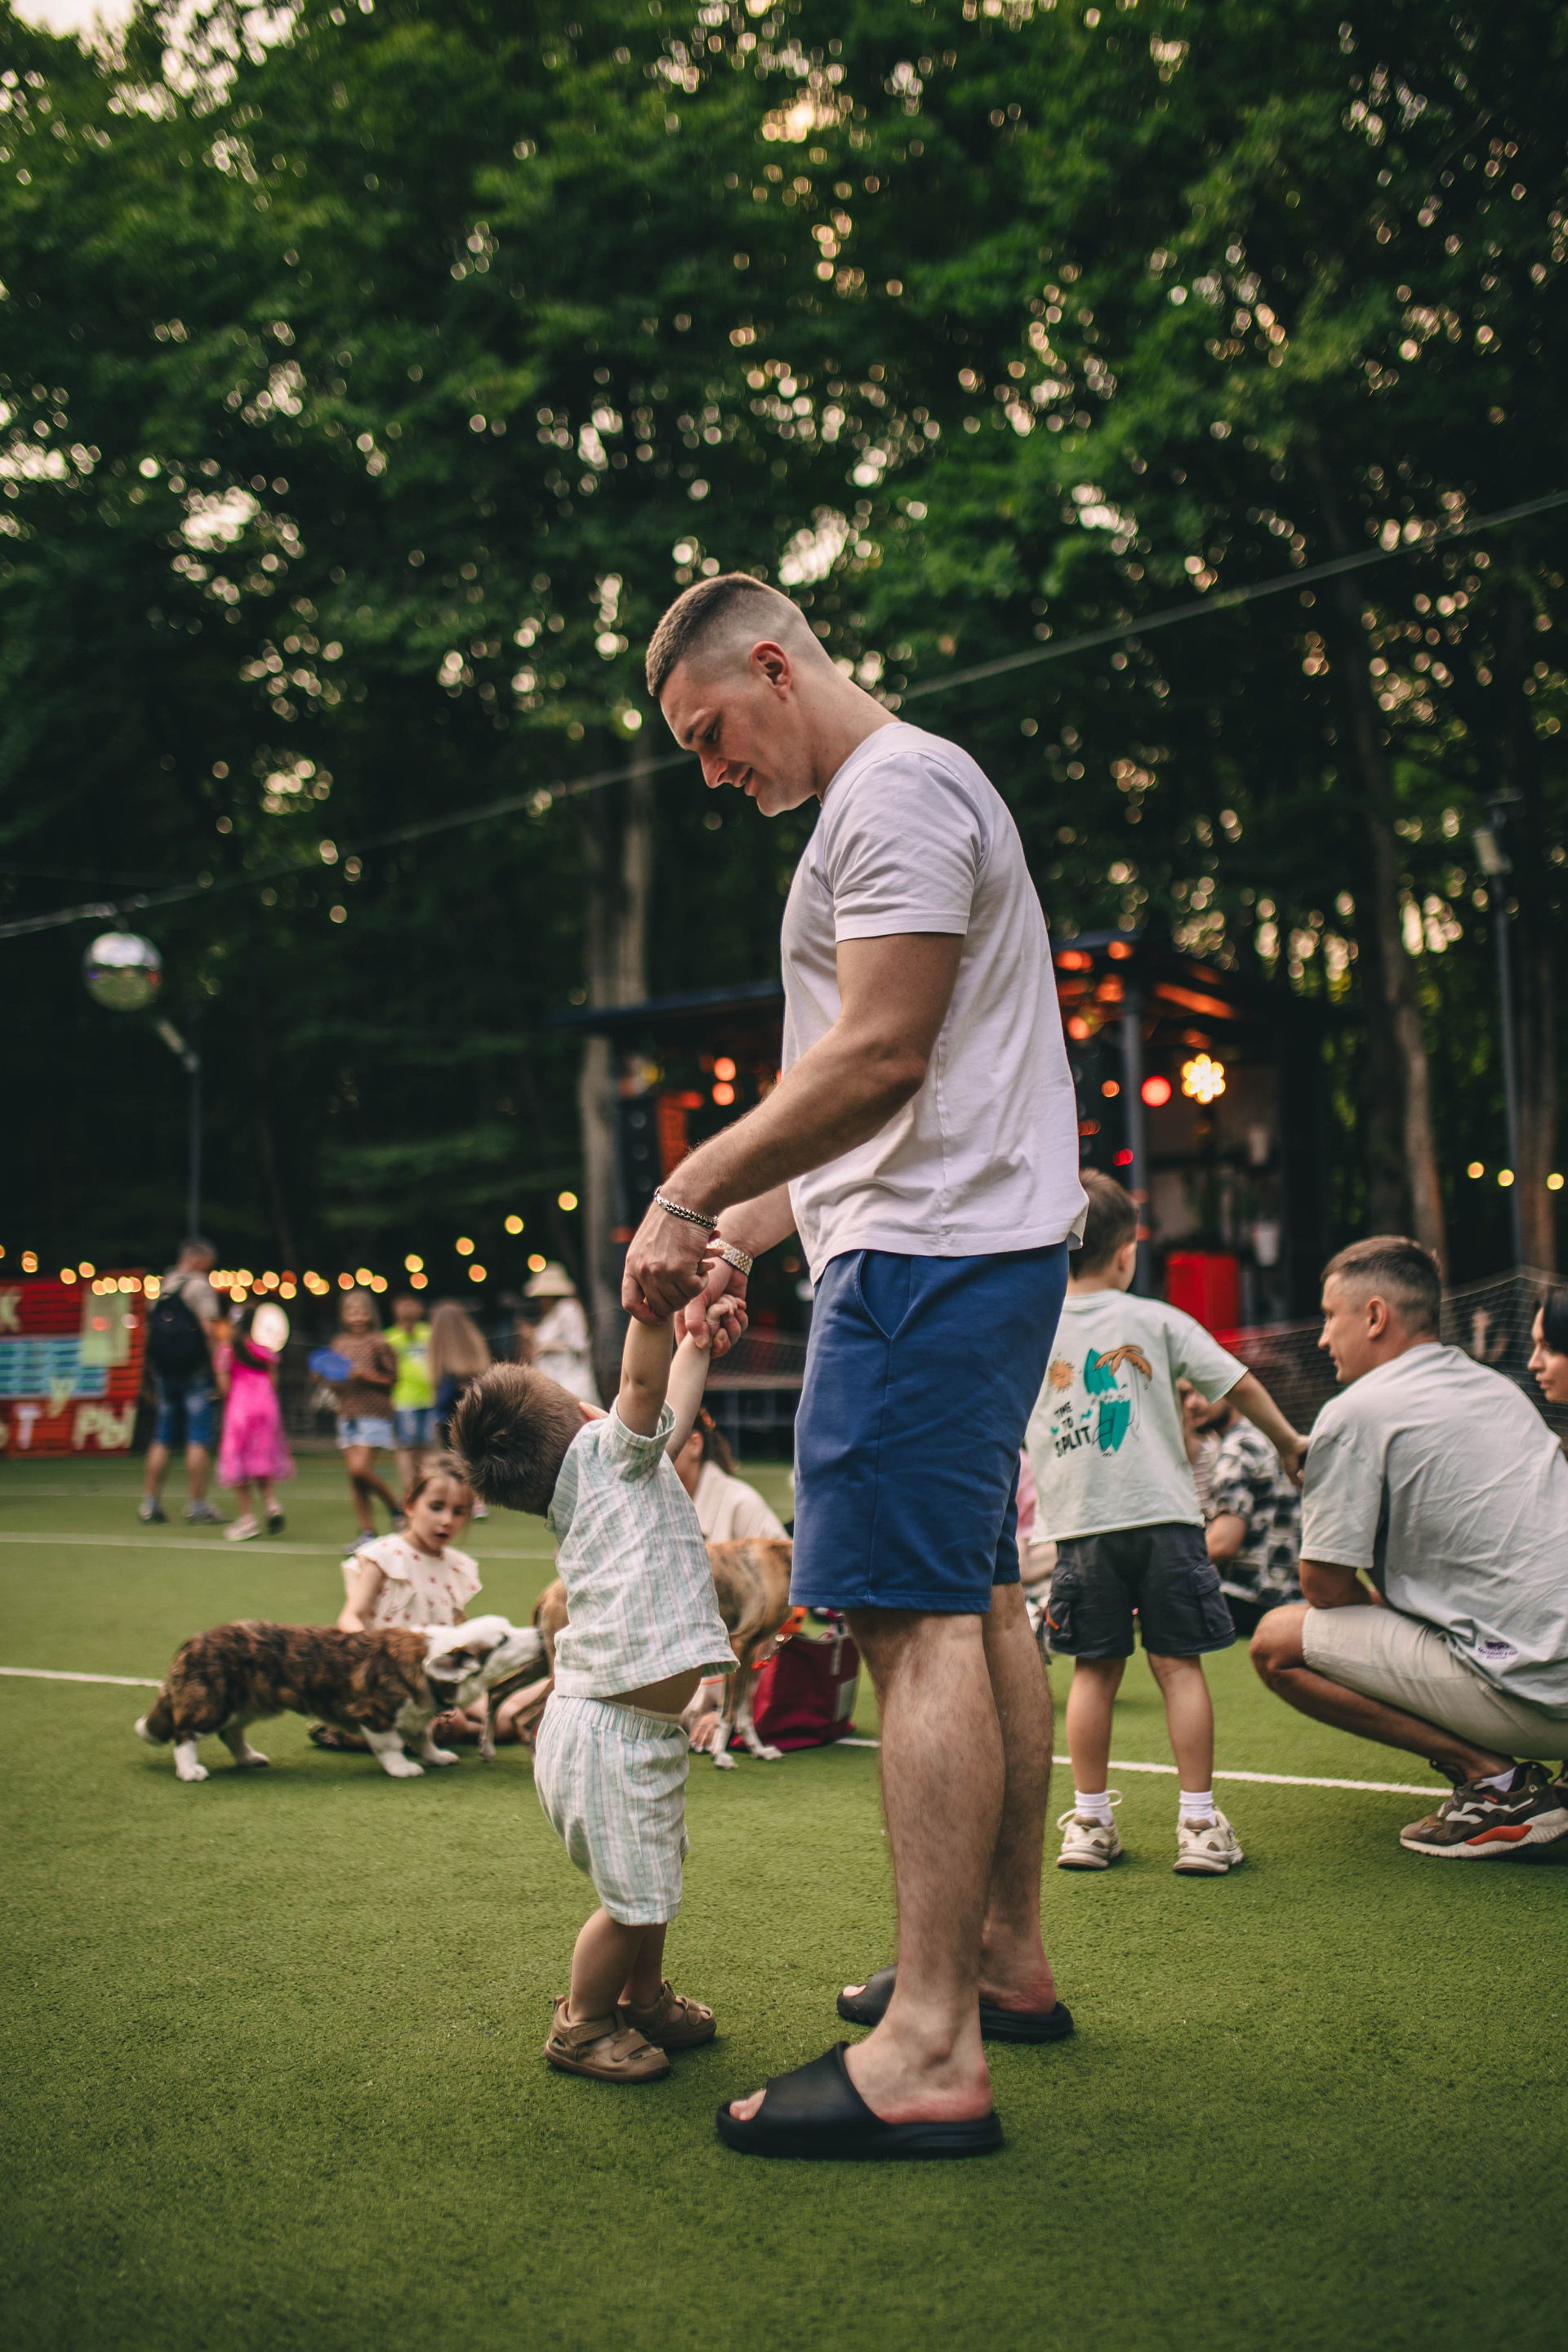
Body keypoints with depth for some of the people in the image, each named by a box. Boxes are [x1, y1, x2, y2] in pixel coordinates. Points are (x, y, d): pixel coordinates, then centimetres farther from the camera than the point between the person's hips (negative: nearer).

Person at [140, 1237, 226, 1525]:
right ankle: (197, 1505, -1)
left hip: (164, 1371, 6)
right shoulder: (199, 1285, -7)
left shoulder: (161, 1285, 12)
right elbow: (209, 1330, -15)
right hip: (196, 1371, -6)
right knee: (198, 1440, -2)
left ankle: (150, 1503, 11)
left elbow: (151, 1330, 15)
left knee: (162, 1439, 11)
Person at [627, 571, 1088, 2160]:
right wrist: (745, 1229, 17)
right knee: (977, 1603, 14)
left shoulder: (897, 789, -9)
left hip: (928, 1257, -11)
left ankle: (928, 2056, -11)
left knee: (918, 1619, -13)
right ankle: (1008, 1960, 24)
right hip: (971, 1248, 11)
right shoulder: (897, 801, 24)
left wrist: (689, 1189, -15)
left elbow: (879, 1056, -20)